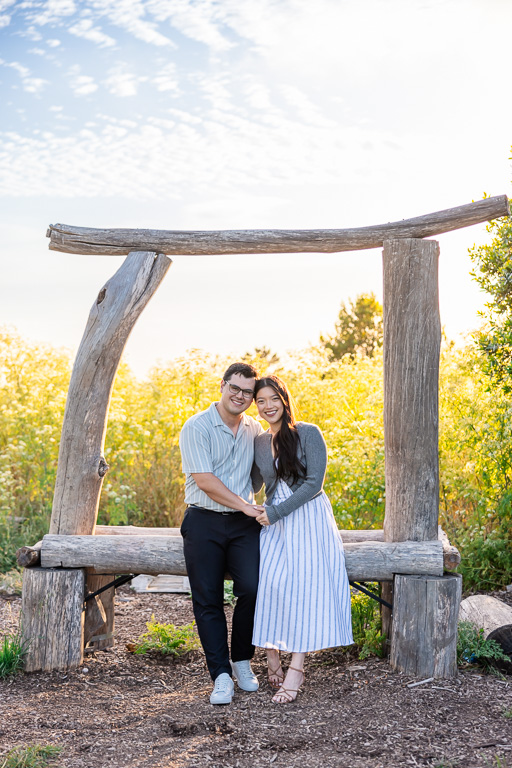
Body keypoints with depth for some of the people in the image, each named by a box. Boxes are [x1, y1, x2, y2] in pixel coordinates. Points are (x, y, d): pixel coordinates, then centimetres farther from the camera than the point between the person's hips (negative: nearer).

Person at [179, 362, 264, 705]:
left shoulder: (255, 429, 11)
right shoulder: (197, 427, -5)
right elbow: (204, 480, -13)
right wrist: (246, 506, -12)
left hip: (244, 524, 3)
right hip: (204, 523, -3)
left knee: (253, 589, -12)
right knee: (208, 600, -1)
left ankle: (242, 661, 11)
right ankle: (221, 675, 8)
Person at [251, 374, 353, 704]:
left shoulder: (308, 433, -6)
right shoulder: (258, 443, 11)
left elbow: (314, 483, -12)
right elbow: (251, 485, 21)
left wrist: (276, 511, -14)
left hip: (309, 519, -4)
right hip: (274, 523, 4)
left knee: (303, 585, -11)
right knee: (269, 583, -15)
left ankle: (296, 669, -8)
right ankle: (273, 657, -5)